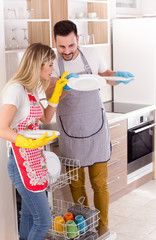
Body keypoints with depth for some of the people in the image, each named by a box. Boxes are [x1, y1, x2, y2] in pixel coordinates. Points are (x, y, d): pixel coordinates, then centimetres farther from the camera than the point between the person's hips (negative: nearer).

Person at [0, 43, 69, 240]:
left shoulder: (31, 89, 12)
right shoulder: (16, 89, -17)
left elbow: (45, 119, 20)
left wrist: (57, 91, 13)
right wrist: (31, 143, -36)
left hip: (35, 162, 9)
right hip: (23, 163, -9)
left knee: (29, 216, 17)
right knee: (43, 221, -6)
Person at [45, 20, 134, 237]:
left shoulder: (92, 55, -5)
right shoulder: (52, 62, -9)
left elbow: (106, 75, 12)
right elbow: (50, 96, -21)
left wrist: (118, 76, -10)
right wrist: (66, 87, -41)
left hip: (96, 128, 0)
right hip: (70, 132, 0)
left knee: (100, 184, 5)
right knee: (76, 185, 12)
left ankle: (102, 227, 23)